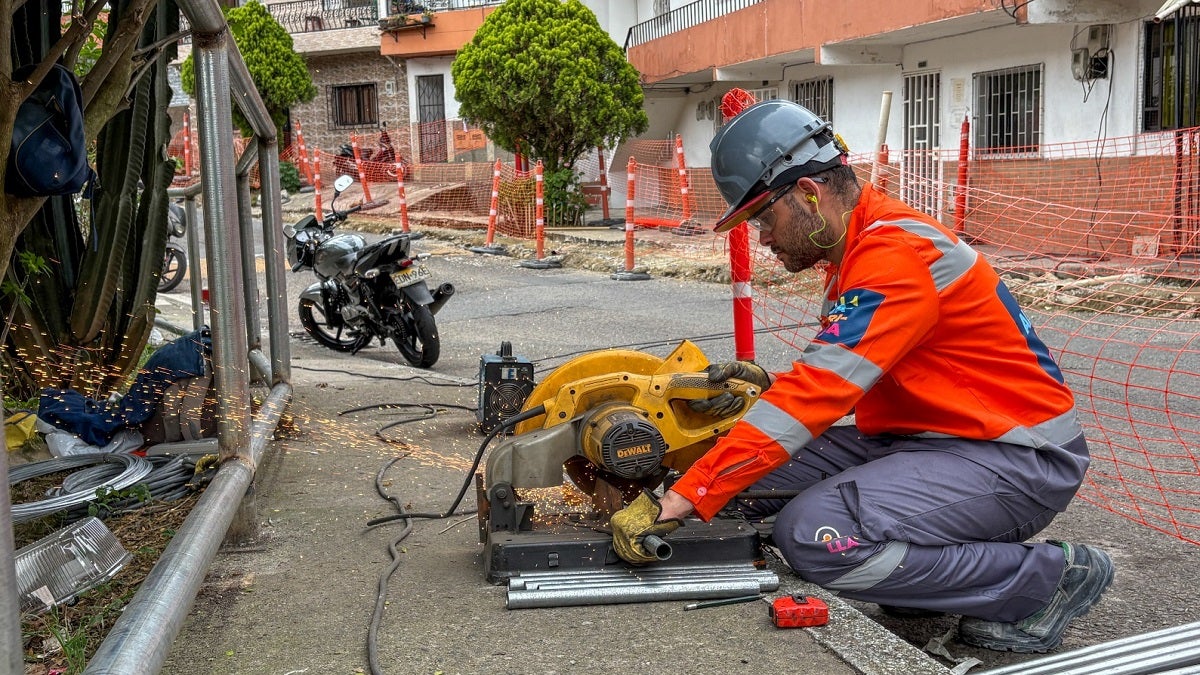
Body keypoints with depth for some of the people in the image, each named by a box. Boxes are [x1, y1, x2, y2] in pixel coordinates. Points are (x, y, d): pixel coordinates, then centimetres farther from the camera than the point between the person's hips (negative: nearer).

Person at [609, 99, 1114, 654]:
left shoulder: (896, 254, -21)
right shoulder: (859, 249, 10)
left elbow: (814, 400, -28)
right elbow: (836, 384, 16)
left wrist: (676, 503, -28)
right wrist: (769, 386, -5)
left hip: (1019, 458, -9)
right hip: (925, 439, 9)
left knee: (811, 534, -29)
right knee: (753, 468, -4)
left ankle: (1046, 577, -9)